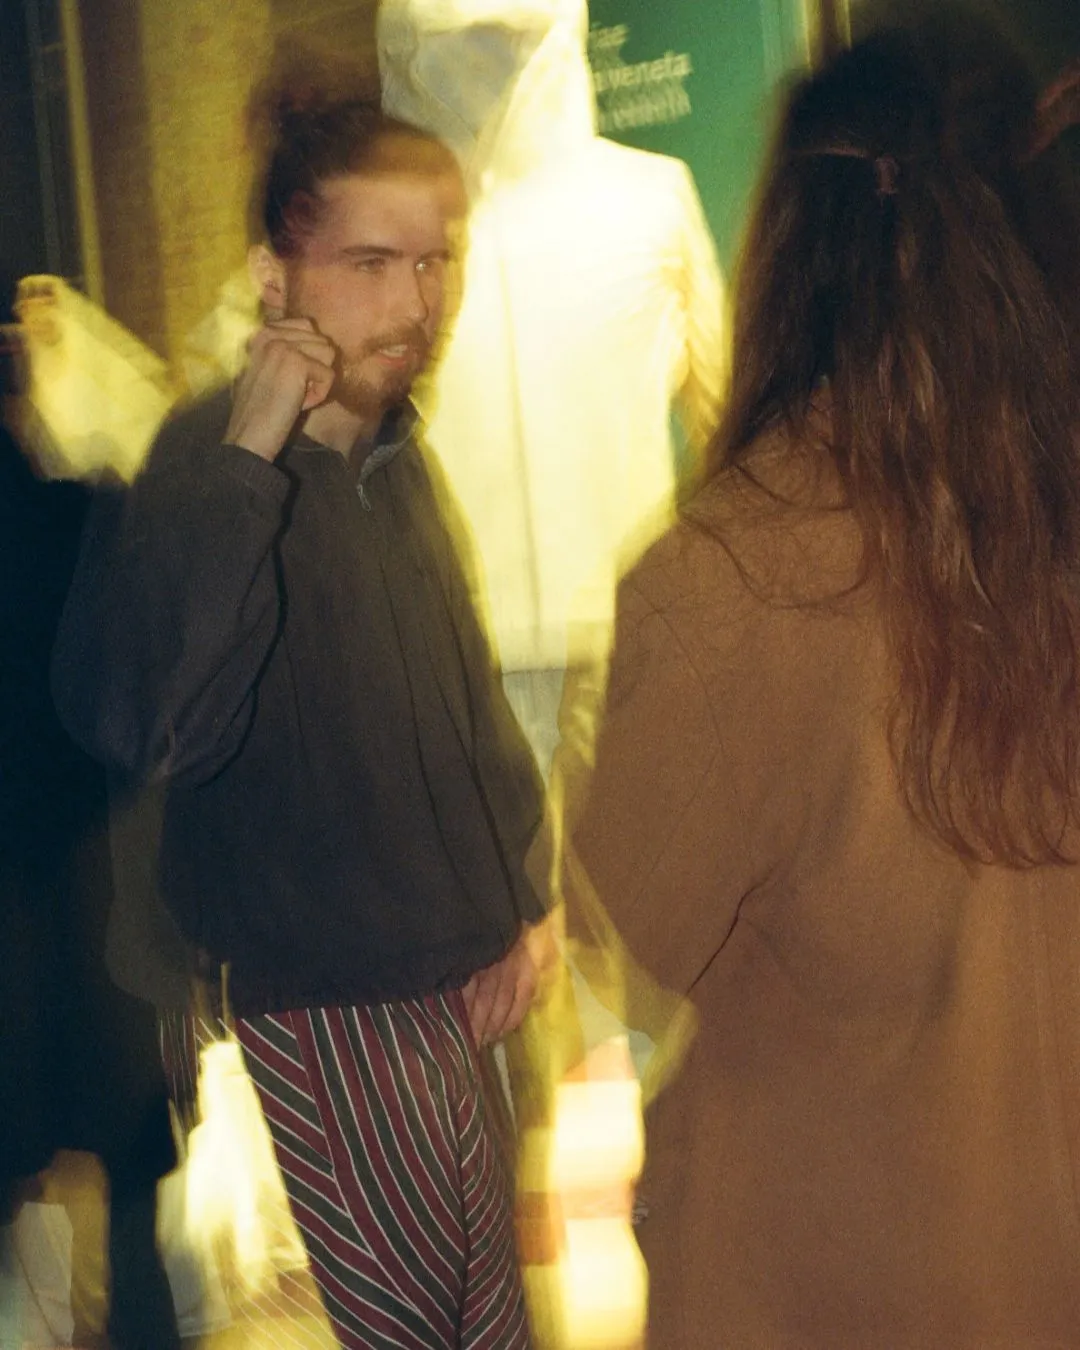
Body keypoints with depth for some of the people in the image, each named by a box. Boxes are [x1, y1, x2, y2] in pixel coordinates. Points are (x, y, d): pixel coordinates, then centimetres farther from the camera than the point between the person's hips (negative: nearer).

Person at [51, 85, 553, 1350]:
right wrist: (247, 457, -35)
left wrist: (520, 901, 14)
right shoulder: (200, 466, -19)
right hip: (327, 1006, -7)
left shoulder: (397, 459, 4)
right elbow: (135, 720, -36)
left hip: (447, 980, 7)